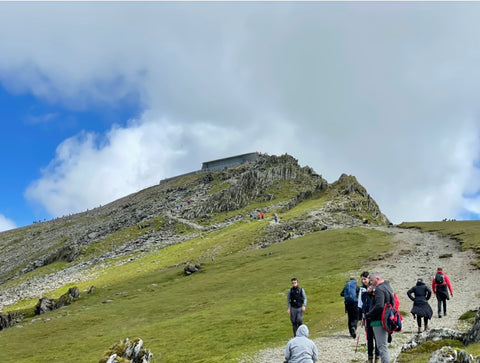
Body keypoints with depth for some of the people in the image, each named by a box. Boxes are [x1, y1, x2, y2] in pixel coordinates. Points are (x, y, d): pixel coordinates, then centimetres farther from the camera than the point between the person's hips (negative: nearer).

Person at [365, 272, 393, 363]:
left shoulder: (379, 289, -16)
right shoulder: (388, 286, 15)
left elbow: (379, 306, -27)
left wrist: (368, 315, -16)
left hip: (379, 321, -10)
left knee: (382, 346, -7)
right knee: (384, 345, 18)